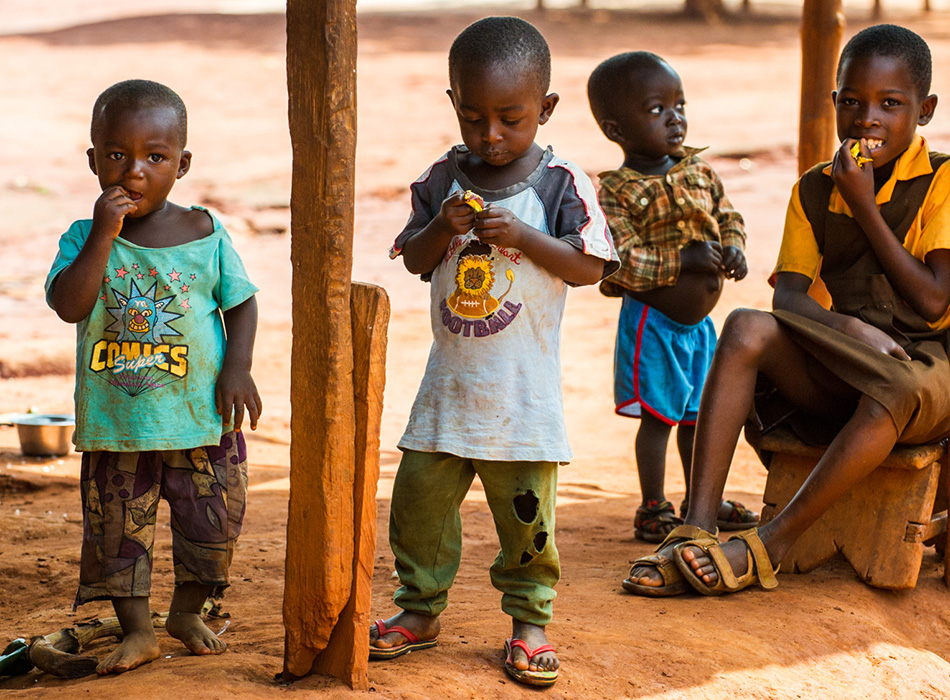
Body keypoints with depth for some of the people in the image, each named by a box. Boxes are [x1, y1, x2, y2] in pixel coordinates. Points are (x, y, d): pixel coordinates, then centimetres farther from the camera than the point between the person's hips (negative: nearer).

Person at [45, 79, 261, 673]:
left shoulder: (204, 233, -3)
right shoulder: (85, 238, -4)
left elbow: (242, 303, 4)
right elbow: (69, 305, -19)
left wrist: (237, 368, -9)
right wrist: (103, 236, -24)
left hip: (201, 417, 0)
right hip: (116, 422, 0)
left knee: (212, 523, 9)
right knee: (118, 527, 5)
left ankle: (188, 612, 32)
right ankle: (137, 629, 20)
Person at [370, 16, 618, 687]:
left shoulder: (562, 183, -7)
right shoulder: (444, 178, 4)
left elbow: (590, 266, -10)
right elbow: (414, 259, 7)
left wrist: (522, 237, -22)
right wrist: (440, 228, -14)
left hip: (523, 386, -4)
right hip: (451, 374, 4)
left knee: (525, 509, 1)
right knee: (419, 493, 7)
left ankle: (529, 620, 17)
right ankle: (420, 608, 23)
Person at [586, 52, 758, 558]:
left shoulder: (698, 169, 3)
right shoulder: (617, 192, -17)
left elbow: (729, 216, 13)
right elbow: (621, 262, -24)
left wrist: (733, 248, -9)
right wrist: (683, 259, -27)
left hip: (699, 321, 6)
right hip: (652, 322, -6)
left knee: (697, 413, 17)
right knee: (658, 416, 0)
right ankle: (653, 508, 13)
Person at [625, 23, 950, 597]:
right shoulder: (816, 191, 8)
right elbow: (788, 296, 0)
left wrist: (864, 207, -13)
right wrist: (846, 327, -22)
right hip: (843, 374, 4)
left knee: (895, 393, -40)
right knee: (746, 329, -23)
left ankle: (768, 548, -29)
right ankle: (696, 530, -31)